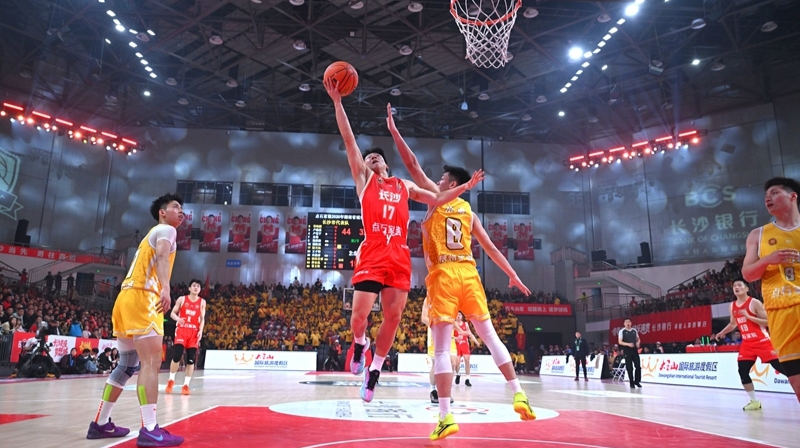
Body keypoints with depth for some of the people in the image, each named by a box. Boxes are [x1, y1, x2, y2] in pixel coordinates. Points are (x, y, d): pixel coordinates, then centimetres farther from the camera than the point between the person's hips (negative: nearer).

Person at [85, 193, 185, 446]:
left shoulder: (153, 233, 30)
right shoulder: (166, 229, 2)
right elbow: (161, 256, -19)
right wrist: (165, 289, -35)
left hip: (127, 298, 10)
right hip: (141, 298, -10)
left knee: (128, 365, 16)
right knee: (151, 362, -14)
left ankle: (100, 423, 22)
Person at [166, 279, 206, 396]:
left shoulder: (202, 302, 7)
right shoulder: (182, 299, 3)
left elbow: (202, 319, 7)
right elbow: (172, 313, 4)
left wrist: (200, 331, -8)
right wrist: (178, 319, -18)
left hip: (194, 332, 2)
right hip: (181, 329, -2)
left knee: (191, 359, -1)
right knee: (176, 356, -11)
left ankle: (186, 385, 5)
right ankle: (171, 381, 11)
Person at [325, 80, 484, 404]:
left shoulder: (404, 186, 24)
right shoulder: (363, 178, 14)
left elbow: (437, 199, 25)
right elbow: (349, 140, 7)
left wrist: (465, 187, 16)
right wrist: (337, 102, 2)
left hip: (399, 255, 3)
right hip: (371, 253, -3)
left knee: (393, 316, 0)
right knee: (360, 313, -9)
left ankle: (374, 370, 15)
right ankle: (359, 344, 26)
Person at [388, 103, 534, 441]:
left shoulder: (436, 198, 5)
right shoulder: (469, 212, 16)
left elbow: (412, 165, 2)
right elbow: (490, 248, 17)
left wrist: (393, 129, 7)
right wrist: (512, 275, 25)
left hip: (443, 276, -4)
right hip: (468, 274, 5)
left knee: (441, 347, -4)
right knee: (490, 336, 13)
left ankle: (446, 417, -7)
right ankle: (519, 394, 12)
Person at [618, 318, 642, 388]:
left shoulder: (635, 331, 9)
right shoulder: (622, 331, -3)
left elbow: (638, 339, 20)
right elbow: (620, 342, -7)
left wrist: (638, 343, -4)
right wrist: (628, 344, -22)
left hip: (635, 350, 4)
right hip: (627, 351, -4)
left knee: (638, 366, 1)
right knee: (629, 368, 0)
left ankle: (637, 381, 17)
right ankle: (632, 383, 11)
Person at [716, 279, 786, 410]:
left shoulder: (754, 303, -10)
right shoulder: (732, 306, 9)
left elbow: (768, 321, -14)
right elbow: (733, 323, 25)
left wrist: (748, 316, -23)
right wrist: (722, 332, 13)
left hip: (762, 341, -6)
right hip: (747, 343, 6)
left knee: (780, 367, -9)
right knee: (742, 371, -1)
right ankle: (754, 401, 10)